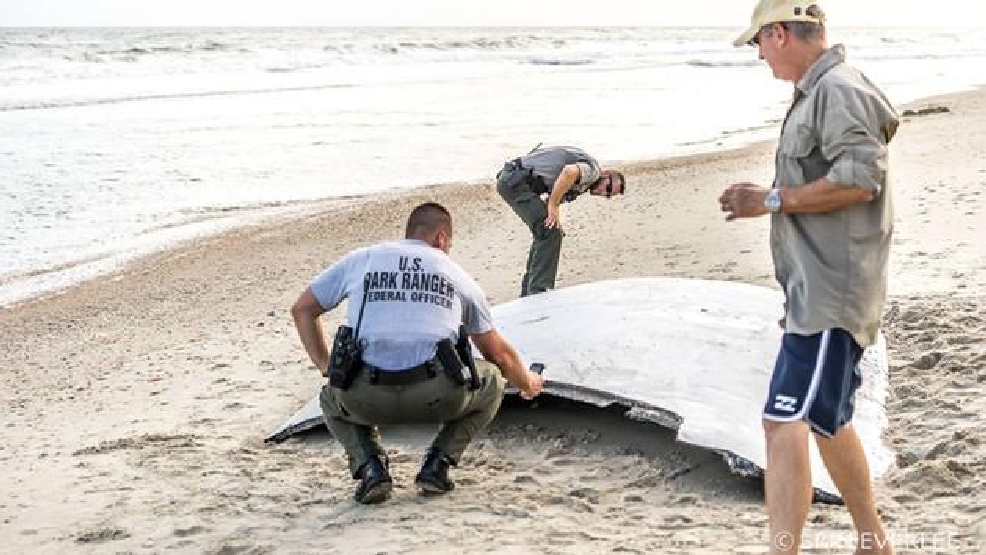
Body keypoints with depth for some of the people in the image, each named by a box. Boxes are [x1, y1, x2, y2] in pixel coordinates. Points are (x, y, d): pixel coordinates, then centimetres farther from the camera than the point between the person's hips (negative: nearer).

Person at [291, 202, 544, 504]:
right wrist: (528, 383, 48)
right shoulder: (456, 274, 21)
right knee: (490, 382, 29)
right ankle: (437, 465, 13)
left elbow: (302, 309, 26)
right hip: (437, 397, -1)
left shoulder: (360, 259, 20)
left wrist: (326, 366, 31)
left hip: (368, 401, 1)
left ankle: (370, 467, 8)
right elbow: (499, 353, 29)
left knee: (333, 399, 35)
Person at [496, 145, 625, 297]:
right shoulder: (593, 170, -9)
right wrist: (553, 205, -21)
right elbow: (570, 171, -29)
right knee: (550, 233, -11)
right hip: (515, 180, -10)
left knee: (547, 233, 17)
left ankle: (528, 292, 21)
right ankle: (537, 292, -11)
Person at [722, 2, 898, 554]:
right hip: (821, 287, 11)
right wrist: (768, 198, 13)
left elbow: (859, 180, -25)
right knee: (828, 419, 21)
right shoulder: (818, 93, 18)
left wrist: (772, 200, -18)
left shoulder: (839, 91, -15)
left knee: (786, 423, -17)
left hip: (831, 293, -11)